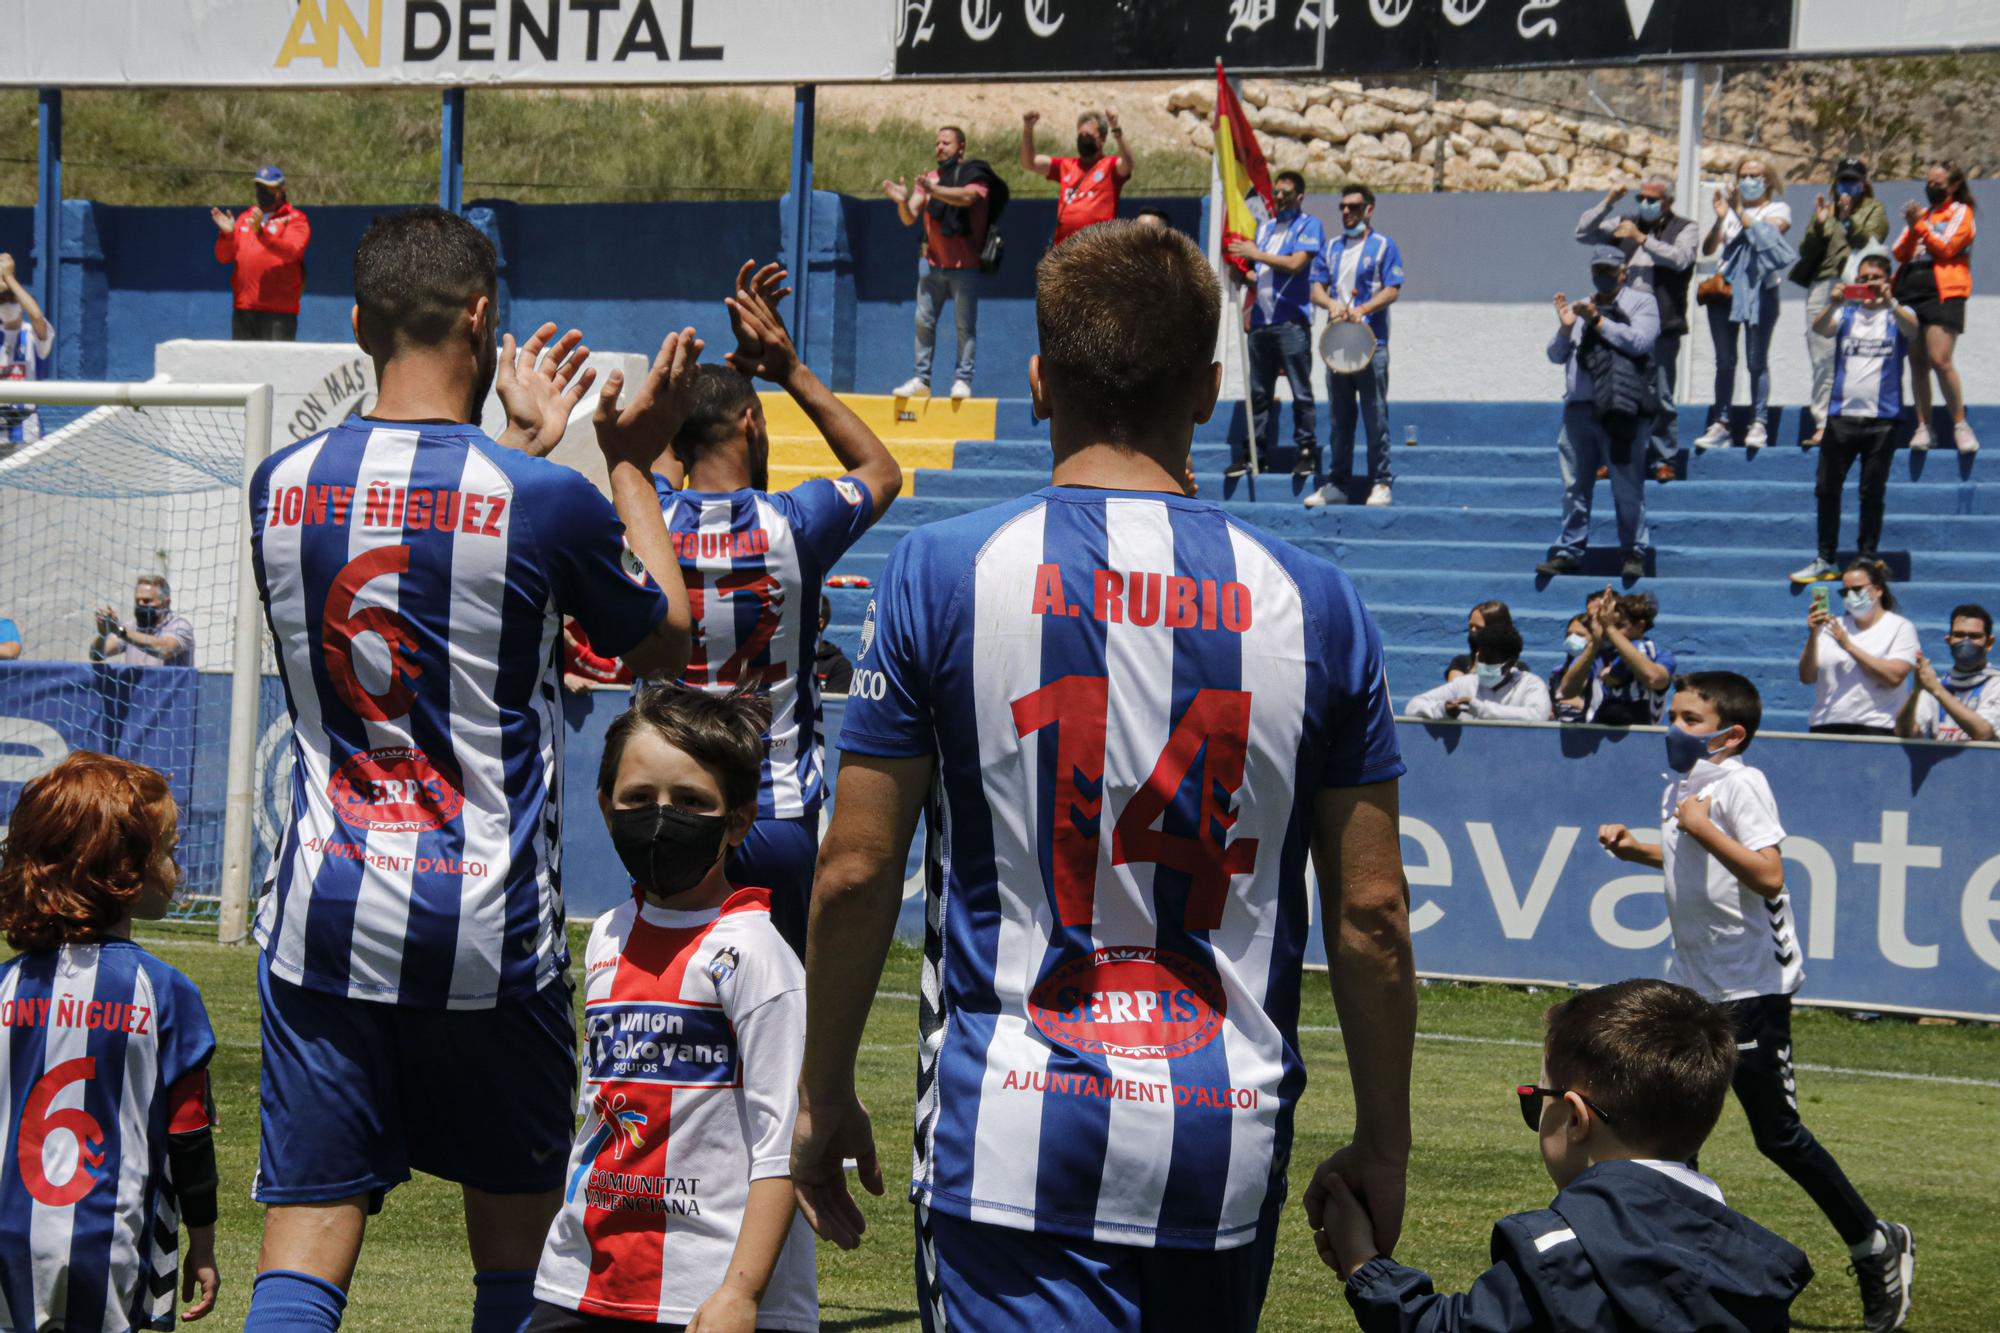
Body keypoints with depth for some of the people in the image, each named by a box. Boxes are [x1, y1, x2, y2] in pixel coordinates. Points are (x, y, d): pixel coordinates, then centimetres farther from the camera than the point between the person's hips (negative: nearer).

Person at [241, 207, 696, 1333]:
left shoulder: (283, 485, 3)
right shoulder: (546, 499, -10)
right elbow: (664, 641, 9)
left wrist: (524, 442, 32)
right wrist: (632, 460, 19)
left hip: (324, 919, 3)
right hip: (487, 928, -3)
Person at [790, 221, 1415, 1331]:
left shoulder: (941, 573, -3)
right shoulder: (1311, 603, 2)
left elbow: (853, 877, -2)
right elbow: (1371, 912, 3)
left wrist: (824, 1099, 10)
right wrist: (1382, 1140, 14)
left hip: (1014, 1136, -2)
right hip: (1229, 1145, 3)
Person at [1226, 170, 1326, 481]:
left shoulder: (1309, 225, -1)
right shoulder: (1264, 227, 19)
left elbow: (1295, 264, -15)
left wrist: (1255, 254, -8)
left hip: (1291, 322, -6)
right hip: (1261, 320, 7)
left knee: (1300, 391, -3)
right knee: (1259, 391, 8)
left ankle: (1307, 450, 1)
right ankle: (1254, 450, 11)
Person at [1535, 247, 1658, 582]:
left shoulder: (1641, 303, 8)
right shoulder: (1578, 309, 21)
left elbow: (1640, 341, -9)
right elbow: (1556, 355, 18)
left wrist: (1598, 322, -10)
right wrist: (1565, 329, -1)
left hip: (1621, 408, -5)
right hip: (1579, 407, 5)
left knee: (1627, 488, -5)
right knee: (1574, 486, 5)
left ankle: (1635, 554, 2)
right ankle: (1570, 552, 10)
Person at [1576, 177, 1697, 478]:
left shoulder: (1685, 228, 4)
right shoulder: (1625, 225, 16)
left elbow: (1679, 258, -14)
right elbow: (1583, 232, 12)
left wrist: (1641, 239, -18)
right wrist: (1607, 203, 2)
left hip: (1662, 326, -4)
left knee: (1661, 397, -2)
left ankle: (1664, 459, 5)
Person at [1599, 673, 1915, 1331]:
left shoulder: (1739, 785, -16)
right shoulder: (1680, 788, 10)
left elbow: (1767, 877, -26)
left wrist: (1704, 828, -27)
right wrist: (1635, 849, 14)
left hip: (1750, 986, -8)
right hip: (1691, 979, 9)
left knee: (1777, 1134, -5)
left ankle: (1876, 1246, 9)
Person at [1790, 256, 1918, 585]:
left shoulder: (1898, 314, 6)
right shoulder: (1845, 313, 11)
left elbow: (1912, 328, -17)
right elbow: (1821, 328, -8)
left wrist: (1890, 304, -37)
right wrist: (1834, 304, -30)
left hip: (1882, 418, -2)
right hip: (1842, 413, 2)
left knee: (1873, 493, 1)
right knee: (1827, 489, 1)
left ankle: (1867, 562, 8)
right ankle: (1825, 561, 8)